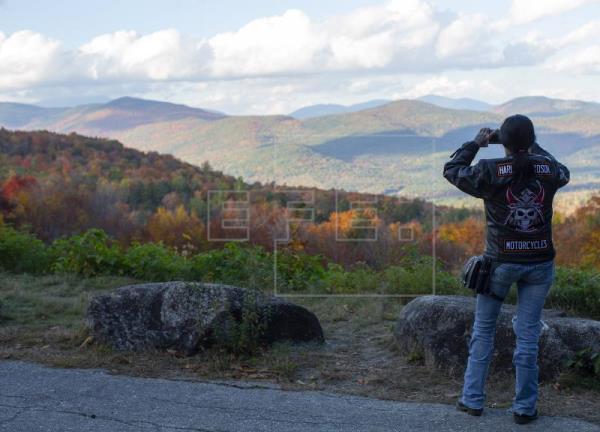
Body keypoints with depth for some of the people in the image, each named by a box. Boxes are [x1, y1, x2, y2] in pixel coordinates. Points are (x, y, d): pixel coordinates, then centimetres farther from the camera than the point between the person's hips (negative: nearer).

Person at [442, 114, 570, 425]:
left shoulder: (490, 172, -14)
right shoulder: (548, 169, -5)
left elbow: (452, 170, 3)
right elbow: (563, 174, 21)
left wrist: (475, 143, 14)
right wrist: (535, 148, 26)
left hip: (501, 261, -2)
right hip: (539, 262, 2)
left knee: (483, 330, 15)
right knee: (528, 335, 9)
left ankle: (473, 399, 19)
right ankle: (524, 408, 14)